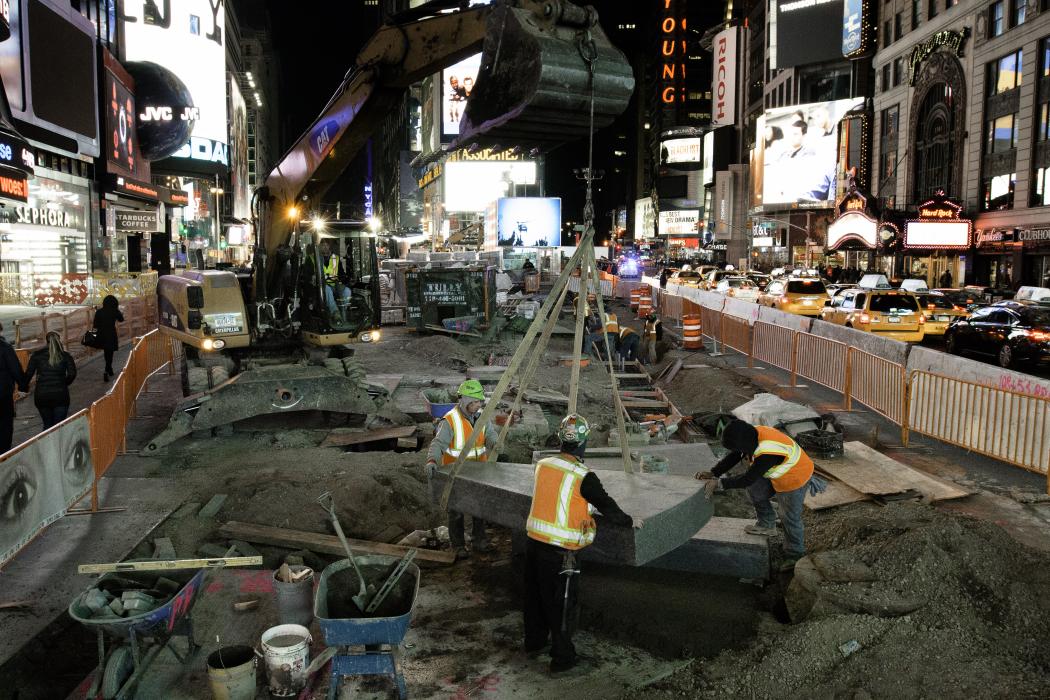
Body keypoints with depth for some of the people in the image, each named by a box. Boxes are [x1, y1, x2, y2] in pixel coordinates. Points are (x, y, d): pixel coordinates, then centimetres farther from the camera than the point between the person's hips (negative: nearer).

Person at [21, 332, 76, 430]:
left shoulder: (36, 355, 2)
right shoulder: (65, 356, 0)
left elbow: (28, 373, -2)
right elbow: (72, 373, -9)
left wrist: (23, 387, 12)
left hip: (41, 396, 1)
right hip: (60, 395, -1)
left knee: (47, 425, 16)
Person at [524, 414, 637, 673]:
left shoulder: (542, 465, 2)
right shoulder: (583, 477, -17)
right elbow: (607, 507, -9)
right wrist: (630, 521, 9)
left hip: (533, 542, 7)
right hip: (559, 551, -6)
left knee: (535, 594, 22)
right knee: (563, 603, 8)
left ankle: (534, 641, 40)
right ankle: (562, 657, 19)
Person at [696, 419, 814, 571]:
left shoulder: (767, 453, -40)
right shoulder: (752, 435, -15)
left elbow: (747, 479, -34)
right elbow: (733, 457, -7)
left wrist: (719, 483, -29)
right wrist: (713, 473, -18)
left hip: (795, 481, -8)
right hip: (778, 475, 8)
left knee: (790, 518, 5)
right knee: (754, 489, 3)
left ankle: (795, 555, 26)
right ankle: (767, 525, 21)